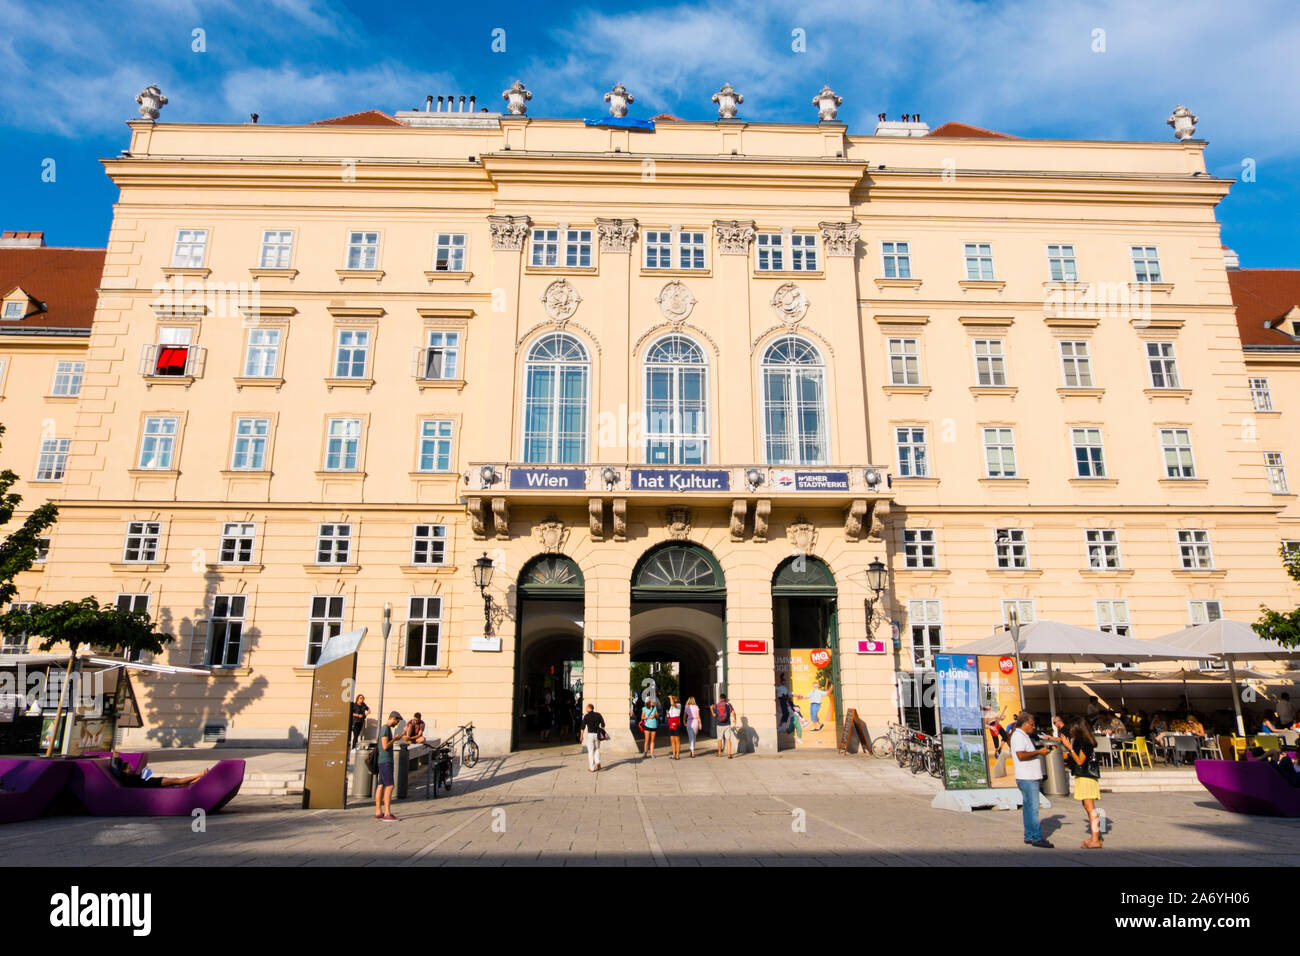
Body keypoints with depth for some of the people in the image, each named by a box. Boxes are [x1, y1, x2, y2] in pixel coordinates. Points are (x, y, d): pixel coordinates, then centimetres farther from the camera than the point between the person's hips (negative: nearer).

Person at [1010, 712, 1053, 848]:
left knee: (1028, 807, 12)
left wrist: (1040, 751, 16)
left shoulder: (1023, 736, 20)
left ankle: (1029, 837, 16)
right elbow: (1021, 755, -24)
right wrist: (1038, 752, -17)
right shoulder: (1018, 736, -13)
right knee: (1032, 808, -8)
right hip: (1027, 778, -10)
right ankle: (1036, 837, -6)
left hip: (1030, 777, 10)